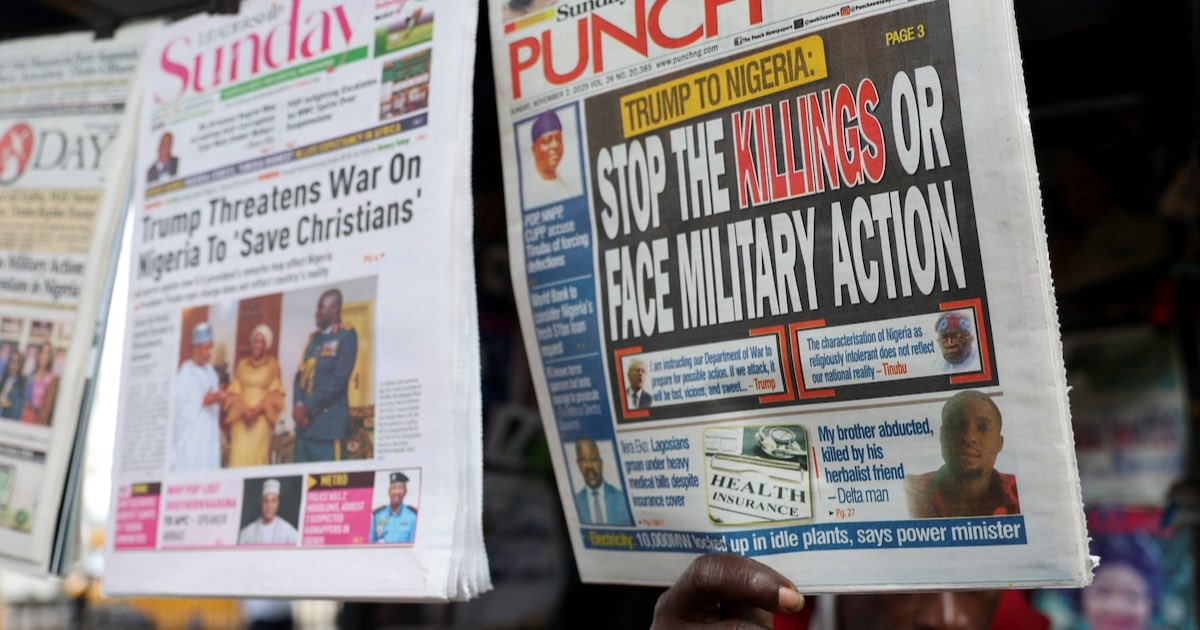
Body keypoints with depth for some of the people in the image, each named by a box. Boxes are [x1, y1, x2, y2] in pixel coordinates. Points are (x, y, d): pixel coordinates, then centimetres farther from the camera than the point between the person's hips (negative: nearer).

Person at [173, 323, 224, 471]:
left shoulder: (210, 372, 13)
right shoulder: (185, 373, -9)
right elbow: (179, 407, -13)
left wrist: (218, 397, 1)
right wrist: (204, 402, -20)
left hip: (210, 435, 7)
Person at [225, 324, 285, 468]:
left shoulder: (272, 364, 6)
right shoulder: (241, 364, 12)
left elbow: (275, 393, 2)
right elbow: (234, 391, 8)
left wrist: (258, 409, -11)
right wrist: (243, 410, -9)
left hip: (261, 419, -2)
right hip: (241, 419, 2)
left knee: (258, 457, -8)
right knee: (239, 456, -6)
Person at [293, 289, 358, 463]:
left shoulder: (346, 335, -4)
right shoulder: (314, 337, 18)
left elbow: (339, 378, -13)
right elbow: (300, 374, 14)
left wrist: (308, 407, -12)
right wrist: (298, 406, -4)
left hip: (328, 421, -7)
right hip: (305, 421, 7)